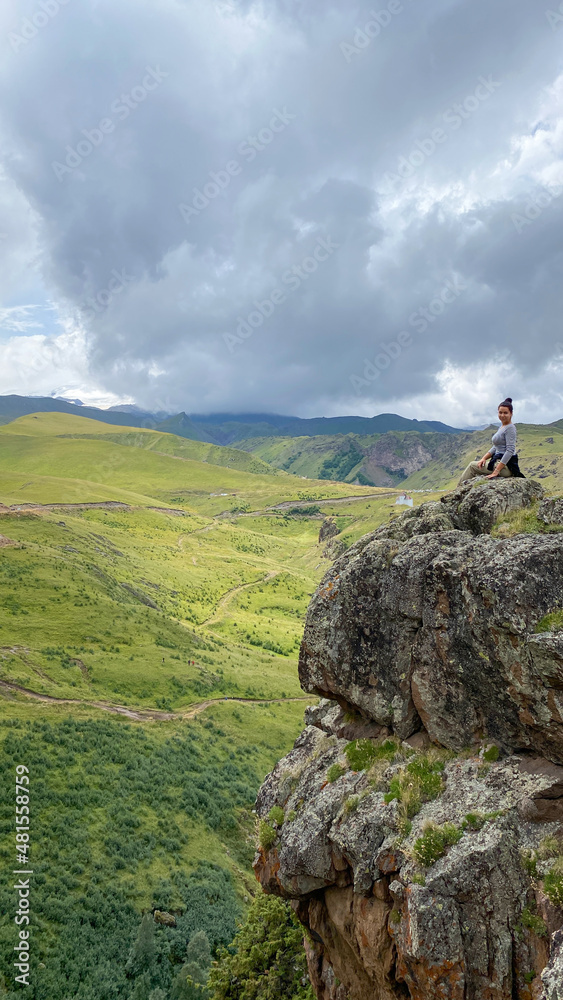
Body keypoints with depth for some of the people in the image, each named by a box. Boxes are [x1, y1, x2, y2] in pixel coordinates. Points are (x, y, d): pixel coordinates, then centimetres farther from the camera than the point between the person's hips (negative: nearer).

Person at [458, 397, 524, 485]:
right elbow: (495, 447, 19)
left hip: (506, 465, -9)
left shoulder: (510, 428, -15)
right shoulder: (502, 427, 15)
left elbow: (510, 451, -23)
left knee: (472, 465, -1)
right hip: (500, 462, 9)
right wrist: (484, 458, 1)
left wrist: (496, 471, -27)